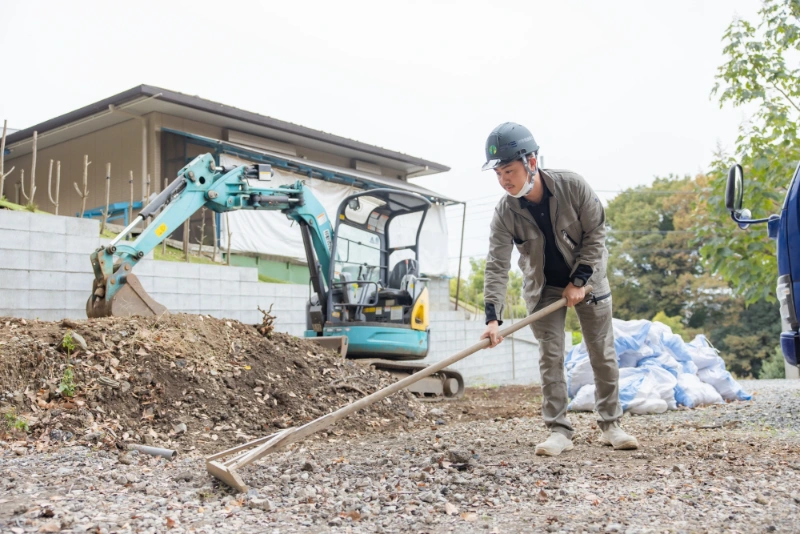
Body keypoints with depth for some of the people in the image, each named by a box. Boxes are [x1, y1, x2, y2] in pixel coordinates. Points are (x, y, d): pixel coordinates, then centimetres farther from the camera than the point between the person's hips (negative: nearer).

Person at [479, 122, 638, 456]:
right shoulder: (505, 212, -22)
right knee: (550, 357, -6)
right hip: (543, 288, 0)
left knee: (603, 354, 5)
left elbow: (596, 233, -13)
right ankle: (559, 431, 2)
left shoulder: (573, 186, -23)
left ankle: (611, 425, 19)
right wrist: (493, 316, -33)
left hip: (588, 279, 0)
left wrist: (579, 281, -16)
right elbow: (497, 265, -24)